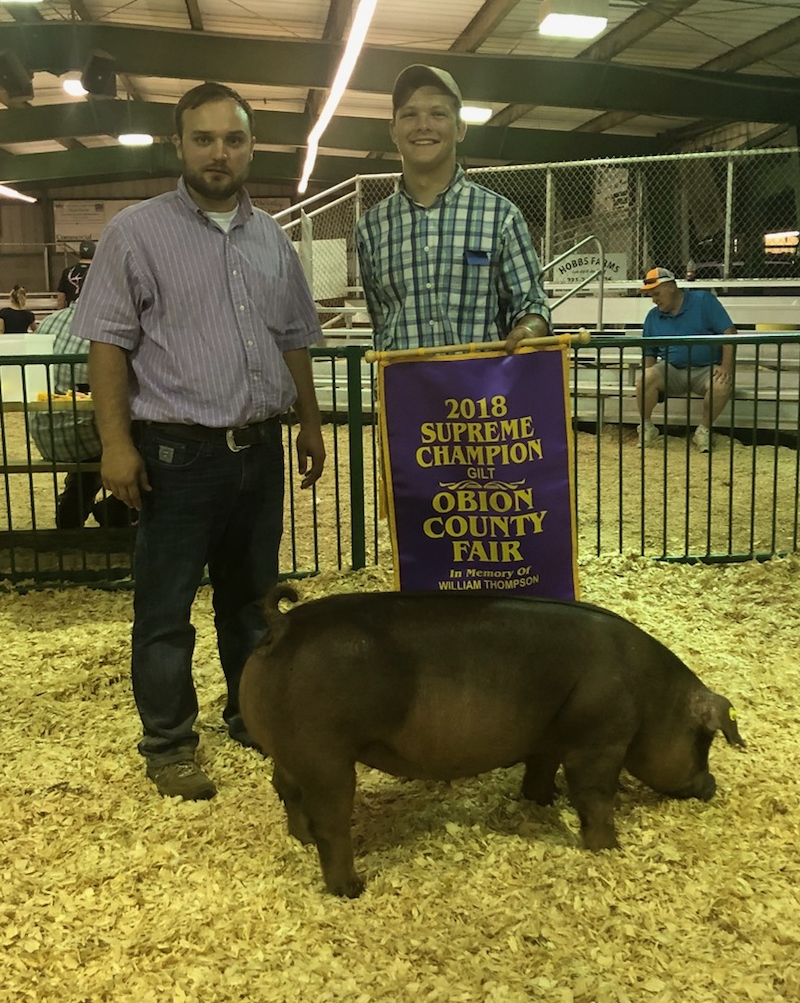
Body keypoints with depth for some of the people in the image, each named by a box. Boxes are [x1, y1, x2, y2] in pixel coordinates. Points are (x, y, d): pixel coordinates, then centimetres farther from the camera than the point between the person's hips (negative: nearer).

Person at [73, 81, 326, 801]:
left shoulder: (273, 241, 11)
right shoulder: (136, 232, -4)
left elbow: (294, 342, 18)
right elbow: (109, 343, -8)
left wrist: (310, 423, 16)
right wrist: (116, 441, -14)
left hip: (260, 447, 5)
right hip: (176, 453, -5)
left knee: (250, 594, 16)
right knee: (166, 607, 3)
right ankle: (168, 743, 17)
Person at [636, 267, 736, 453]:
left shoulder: (704, 300, 0)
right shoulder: (653, 317, 11)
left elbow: (728, 332, -6)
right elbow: (649, 353, 16)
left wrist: (726, 366, -18)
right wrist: (650, 376, -7)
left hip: (706, 369, -2)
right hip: (671, 370, 2)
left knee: (722, 385, -35)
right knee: (644, 380, -30)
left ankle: (704, 430, -10)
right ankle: (646, 427, -7)